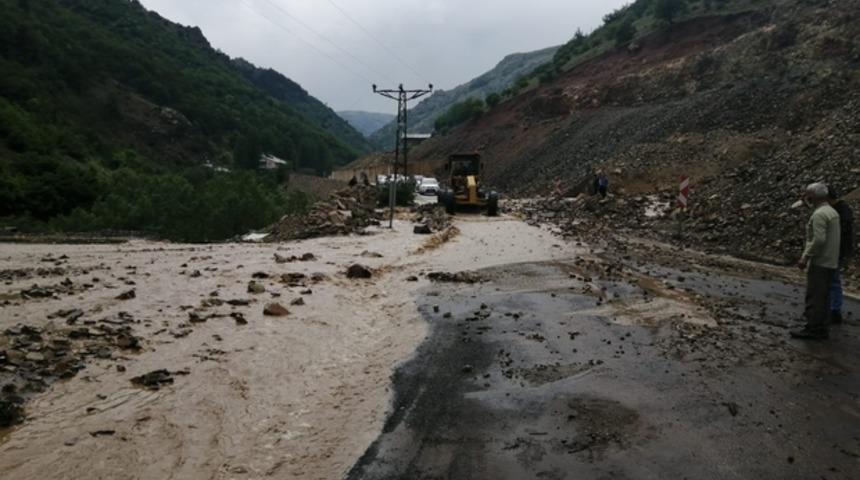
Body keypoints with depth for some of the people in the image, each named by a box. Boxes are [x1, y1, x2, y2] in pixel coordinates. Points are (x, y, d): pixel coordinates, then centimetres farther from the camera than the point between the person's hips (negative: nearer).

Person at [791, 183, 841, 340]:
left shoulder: (819, 214, -16)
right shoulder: (832, 212, 14)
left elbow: (819, 239, -24)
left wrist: (805, 257, -19)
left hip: (819, 262, -9)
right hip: (831, 263, 9)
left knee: (814, 297, -5)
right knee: (823, 297, 13)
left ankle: (812, 329, -2)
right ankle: (823, 329, 17)